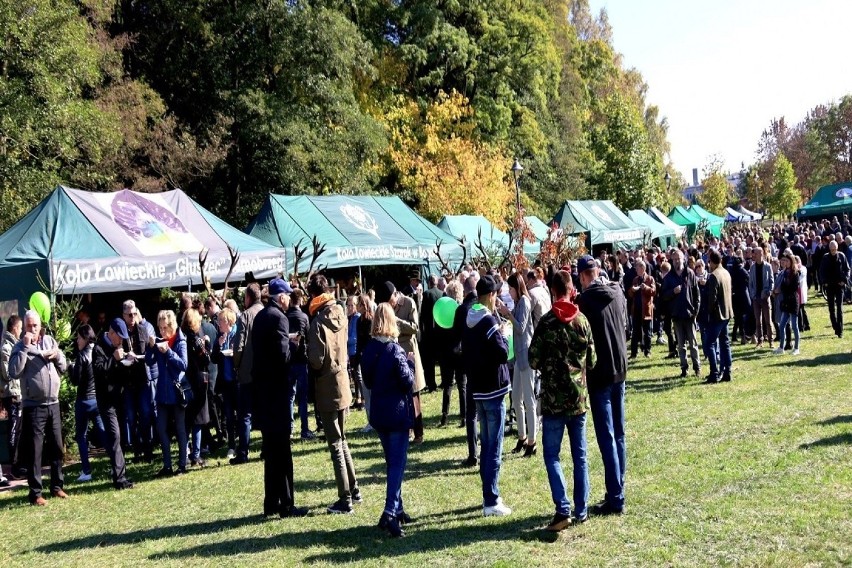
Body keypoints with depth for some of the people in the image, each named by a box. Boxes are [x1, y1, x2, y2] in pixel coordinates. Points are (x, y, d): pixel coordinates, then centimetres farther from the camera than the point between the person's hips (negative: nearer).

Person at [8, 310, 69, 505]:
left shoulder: (50, 341, 9)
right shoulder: (20, 346, -4)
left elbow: (64, 367, 13)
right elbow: (14, 372, -20)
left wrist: (57, 355, -7)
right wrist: (25, 347, -20)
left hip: (53, 403, 5)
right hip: (33, 406, -5)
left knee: (56, 447, 12)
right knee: (34, 451, -1)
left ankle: (57, 486, 24)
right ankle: (35, 493, 4)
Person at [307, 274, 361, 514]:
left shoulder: (318, 322, -18)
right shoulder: (340, 315, 4)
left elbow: (317, 361, -18)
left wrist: (305, 355, -1)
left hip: (328, 389, -7)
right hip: (343, 384, 7)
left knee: (335, 445, -1)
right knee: (342, 440, 20)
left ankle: (345, 500, 4)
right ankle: (353, 490, 27)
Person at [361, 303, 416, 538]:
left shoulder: (368, 350, 3)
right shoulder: (395, 350, -17)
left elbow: (367, 382, 11)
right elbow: (408, 382, -14)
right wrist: (410, 362, -1)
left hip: (378, 413, 6)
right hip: (397, 413, -6)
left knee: (391, 461, 17)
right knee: (398, 463, -4)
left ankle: (397, 509, 25)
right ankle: (390, 513, -13)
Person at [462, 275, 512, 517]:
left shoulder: (469, 321, 9)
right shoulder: (488, 321, -17)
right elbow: (502, 353, -20)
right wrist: (502, 336, -3)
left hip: (477, 388, 8)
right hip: (493, 389, -8)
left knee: (486, 445, 16)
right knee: (495, 448, -4)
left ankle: (489, 495, 23)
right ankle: (491, 501, -2)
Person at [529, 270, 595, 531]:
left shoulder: (547, 322, -12)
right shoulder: (583, 321, -1)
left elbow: (534, 360, -7)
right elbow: (592, 361, 5)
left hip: (553, 399, -4)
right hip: (579, 398, 4)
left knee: (552, 455, 2)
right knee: (580, 456, 12)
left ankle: (563, 509, -9)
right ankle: (581, 510, 16)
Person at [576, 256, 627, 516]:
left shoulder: (584, 300, -15)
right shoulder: (618, 294, 4)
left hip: (599, 373, -6)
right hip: (620, 369, 7)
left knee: (607, 438, -4)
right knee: (618, 435, 14)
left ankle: (615, 499, -3)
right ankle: (618, 491, 21)